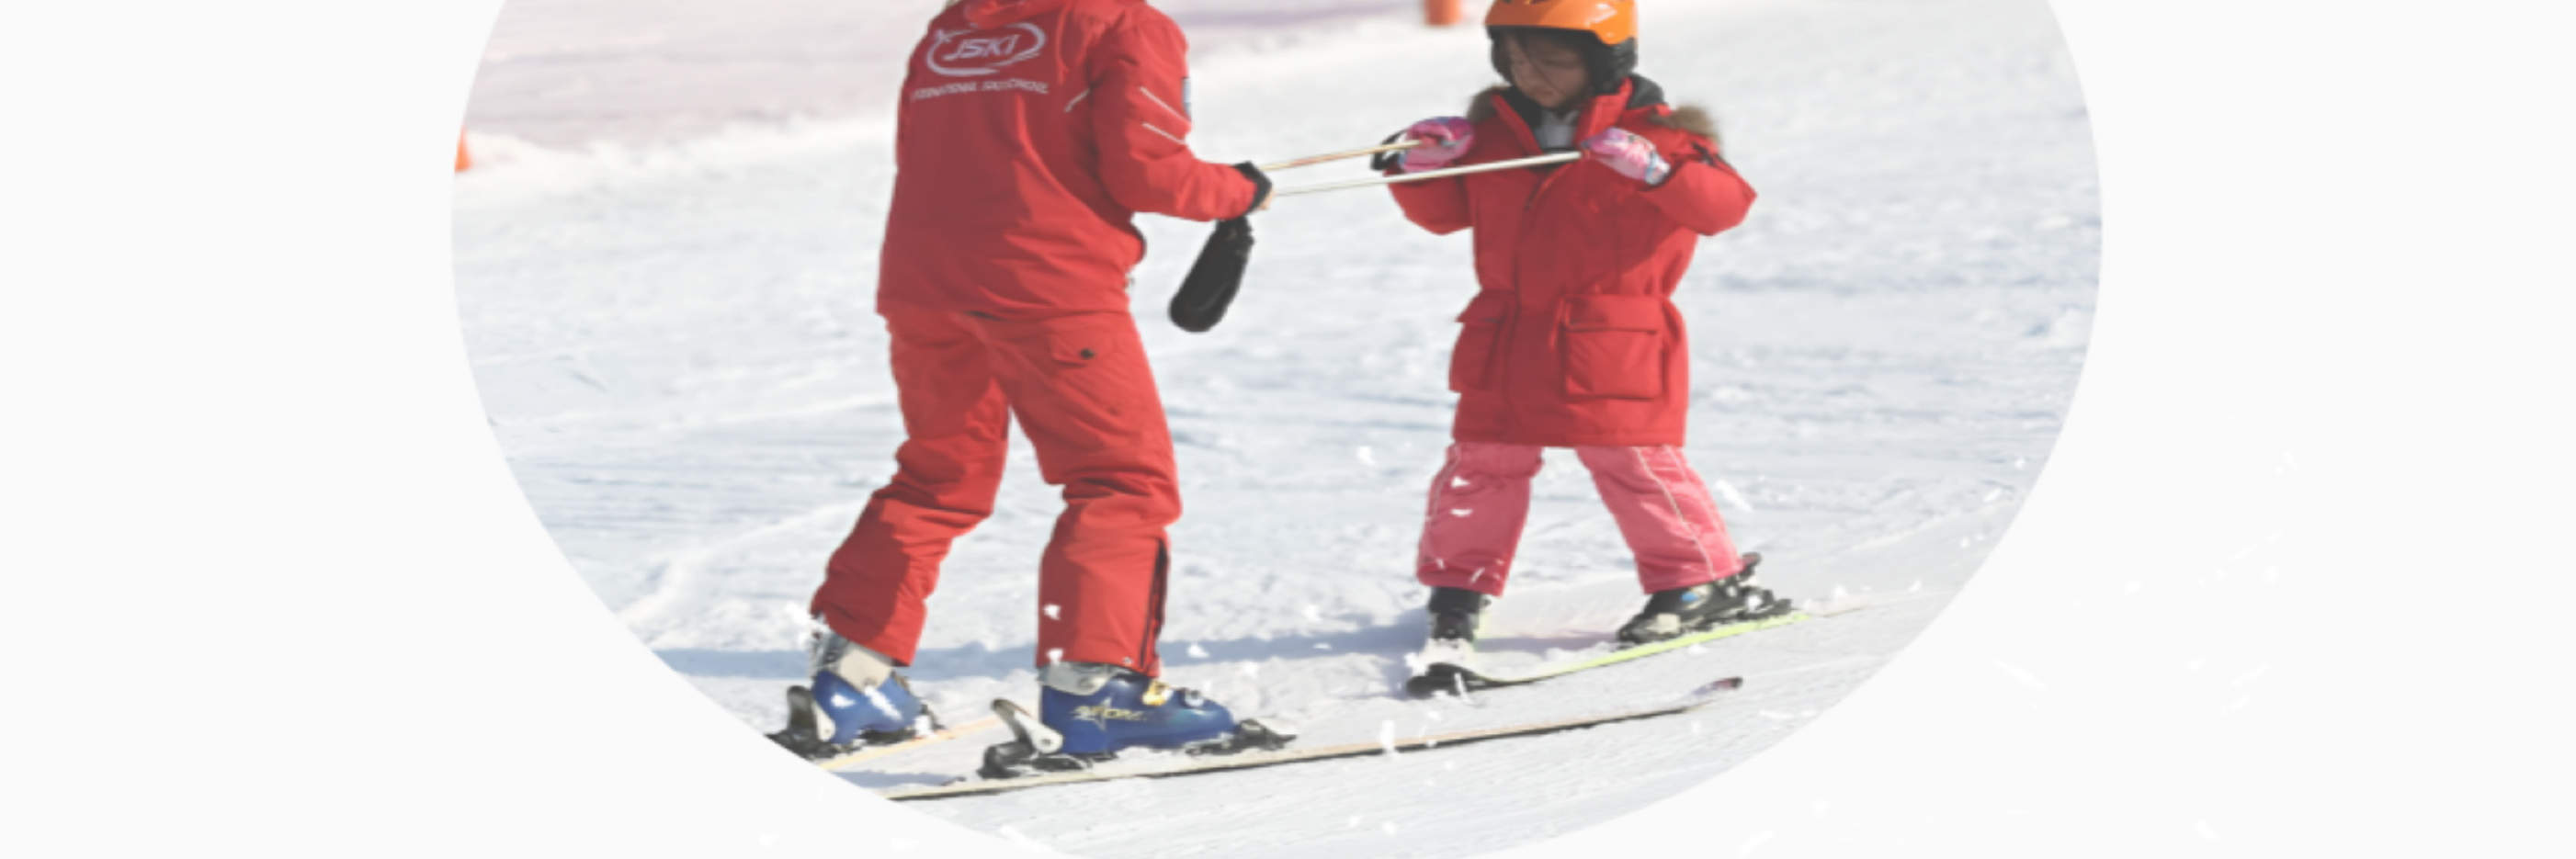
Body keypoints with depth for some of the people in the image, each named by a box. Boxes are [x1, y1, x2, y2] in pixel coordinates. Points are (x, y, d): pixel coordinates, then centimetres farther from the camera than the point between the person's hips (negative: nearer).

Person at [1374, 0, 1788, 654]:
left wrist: (1657, 169, -35)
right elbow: (1447, 212, 17)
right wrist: (1423, 169, -4)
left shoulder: (1650, 132, -7)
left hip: (1612, 347, -5)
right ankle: (1458, 590, 20)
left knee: (1633, 463, -3)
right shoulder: (1492, 133, 8)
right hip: (1508, 345, 5)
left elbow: (1725, 204, -18)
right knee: (1481, 464, 7)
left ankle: (1705, 582, 12)